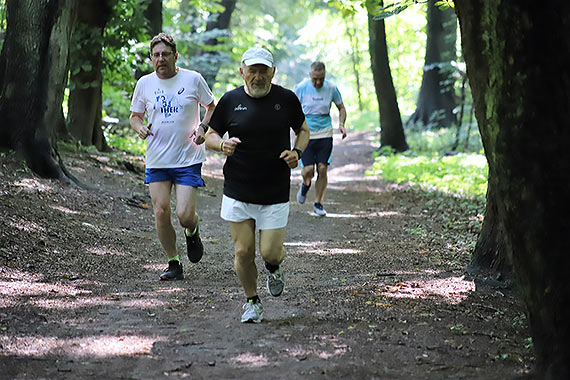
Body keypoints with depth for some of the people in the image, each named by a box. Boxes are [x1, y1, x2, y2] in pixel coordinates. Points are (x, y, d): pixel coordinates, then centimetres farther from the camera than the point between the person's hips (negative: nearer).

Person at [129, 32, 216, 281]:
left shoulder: (193, 79, -3)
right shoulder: (144, 83, 4)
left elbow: (212, 107, 10)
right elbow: (135, 115, 15)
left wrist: (202, 127, -9)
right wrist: (140, 127, -8)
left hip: (188, 159, -3)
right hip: (156, 160, 3)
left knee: (185, 215, -10)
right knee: (161, 213, -1)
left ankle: (192, 233, 27)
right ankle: (174, 264, 15)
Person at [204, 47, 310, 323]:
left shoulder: (286, 99, -2)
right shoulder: (230, 101, -2)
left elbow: (303, 130, 13)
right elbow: (210, 135, 9)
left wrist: (297, 152, -7)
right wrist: (222, 145, -15)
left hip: (276, 194, -1)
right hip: (238, 192, 1)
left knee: (270, 253, -5)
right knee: (243, 252, 1)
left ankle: (274, 268, 33)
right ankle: (252, 301, 25)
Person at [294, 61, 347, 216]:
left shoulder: (331, 88, -2)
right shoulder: (301, 88, -6)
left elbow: (341, 108, 12)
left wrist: (341, 124, -5)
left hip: (325, 135, 1)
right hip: (306, 134, -1)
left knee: (322, 169, -3)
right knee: (308, 170, -9)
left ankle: (318, 203, 13)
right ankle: (305, 184, 28)